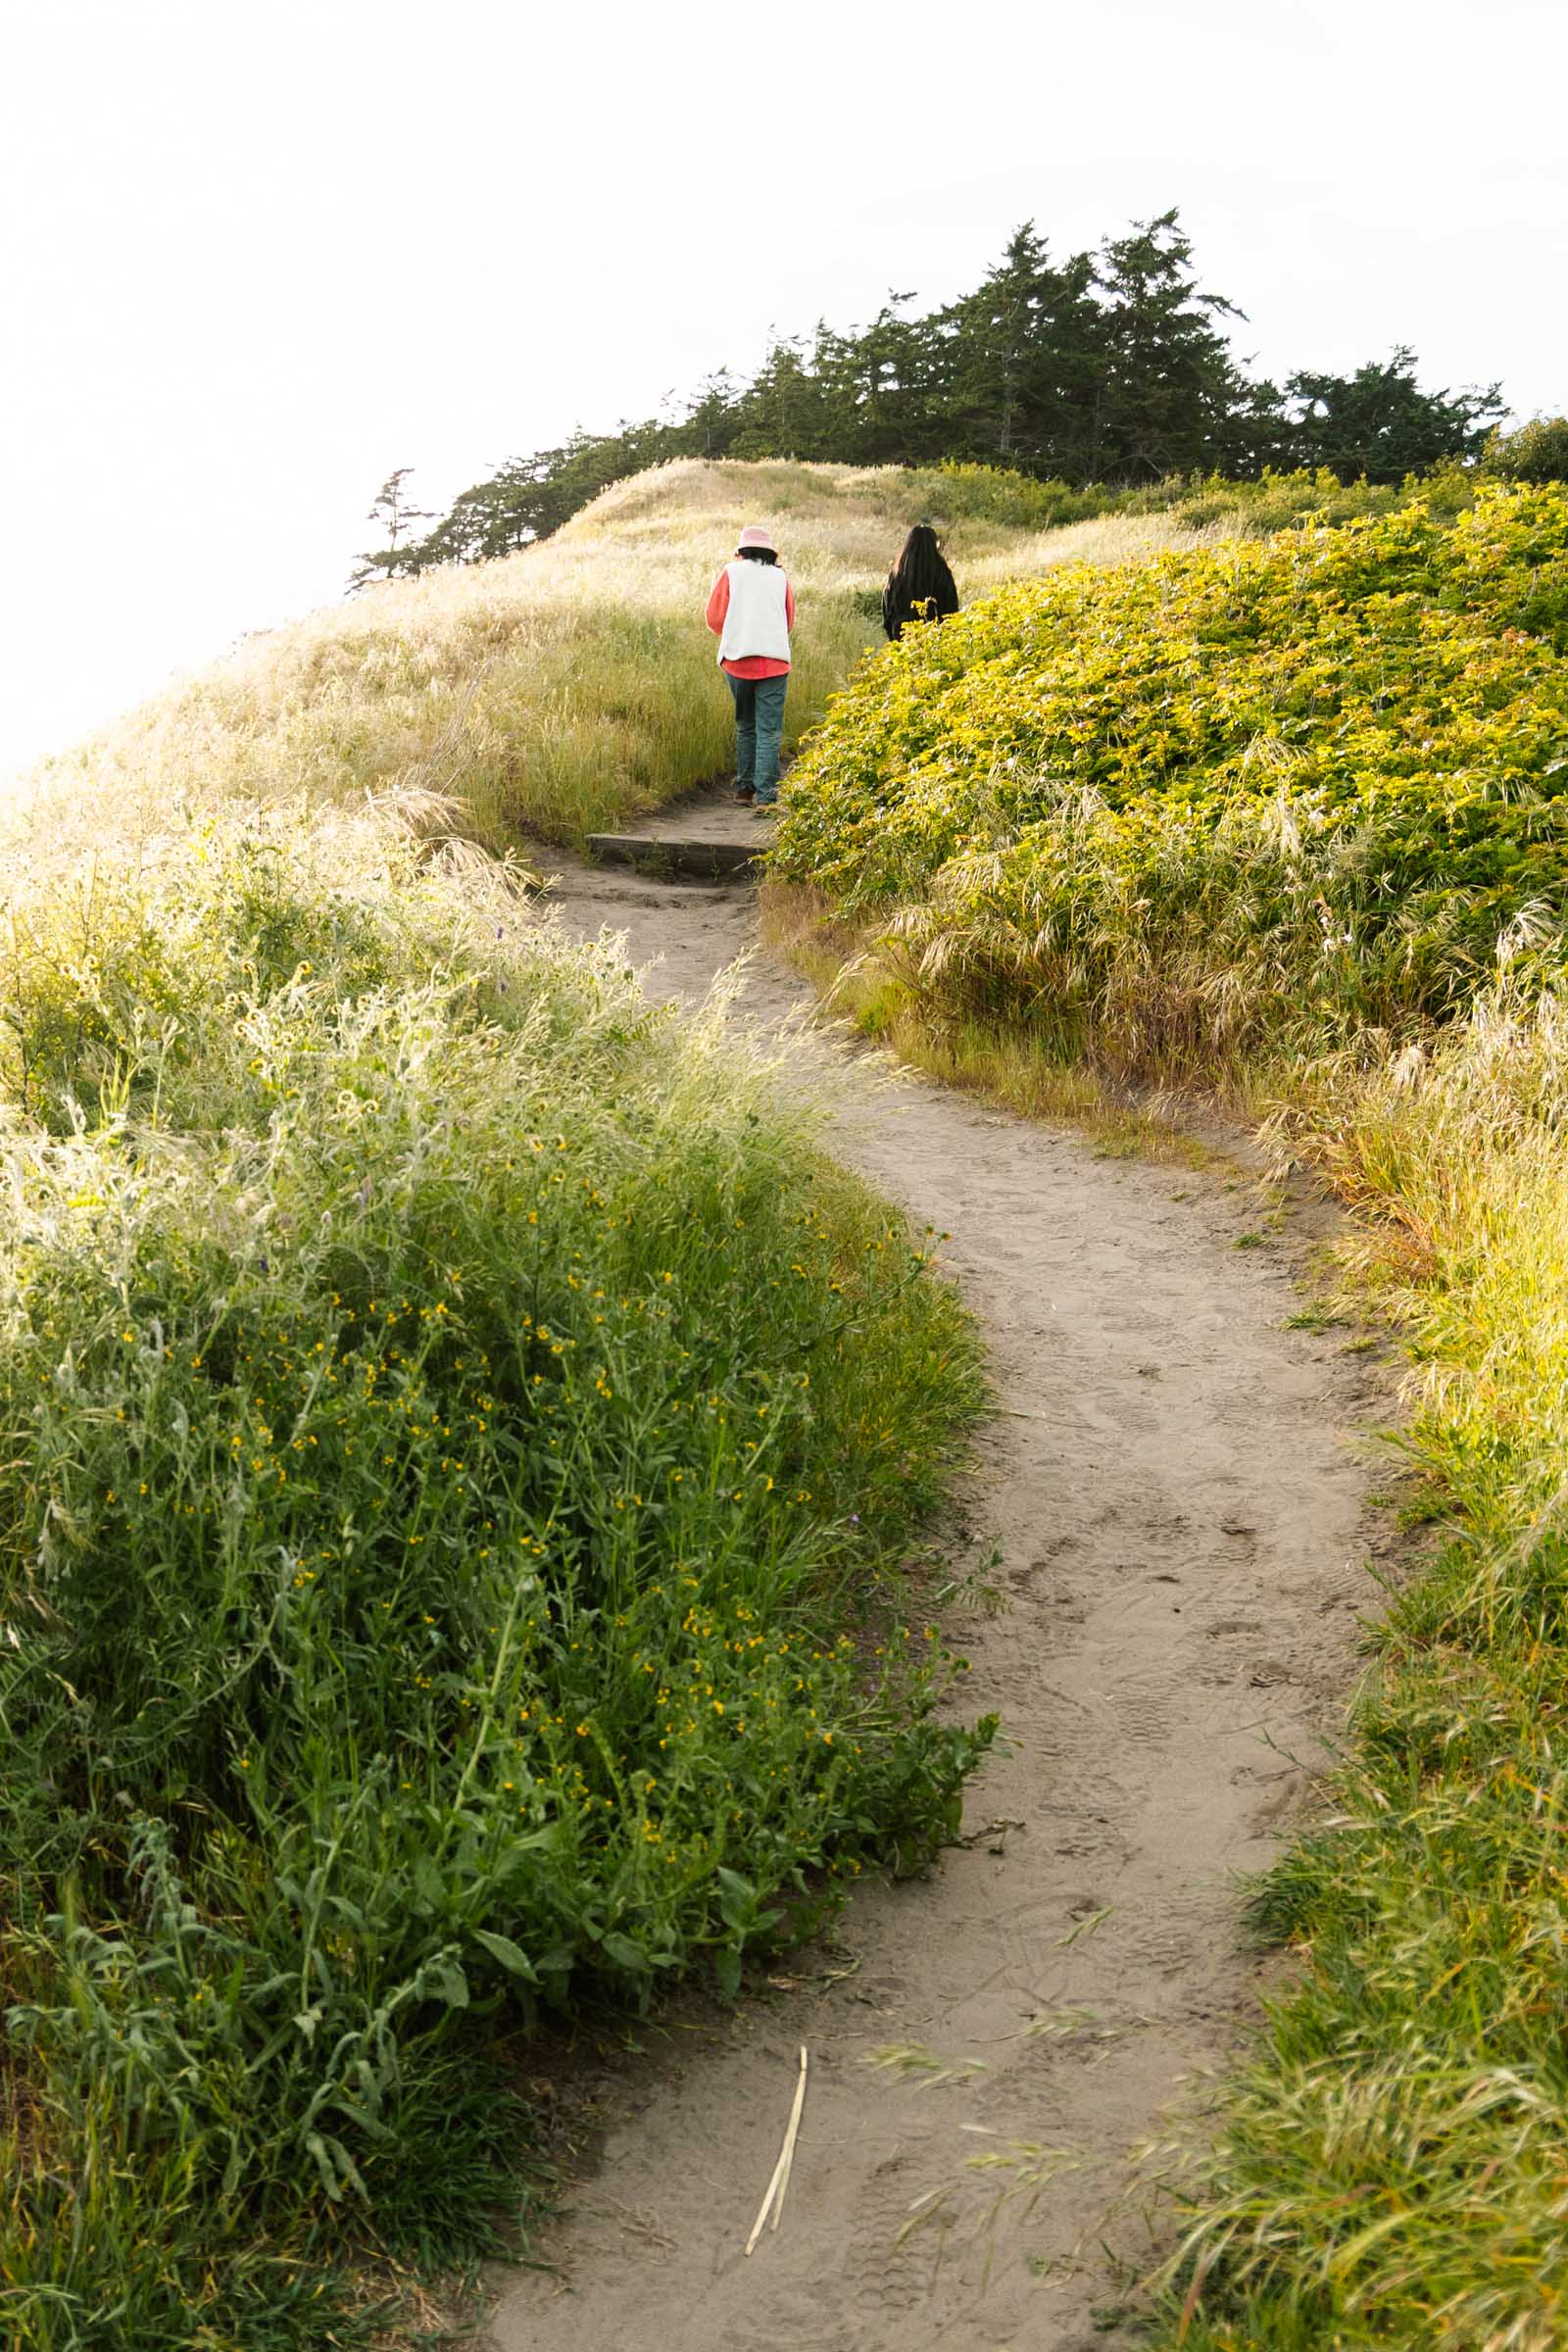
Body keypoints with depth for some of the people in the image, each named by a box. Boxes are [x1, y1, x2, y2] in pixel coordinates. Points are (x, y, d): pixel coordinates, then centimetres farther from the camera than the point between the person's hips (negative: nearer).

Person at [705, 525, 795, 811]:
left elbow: (715, 618, 4)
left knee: (745, 727, 16)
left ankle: (745, 789, 18)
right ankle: (765, 796, -13)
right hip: (774, 661, -1)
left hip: (737, 658, 1)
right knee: (769, 731, -4)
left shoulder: (732, 572, 6)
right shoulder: (780, 577, 9)